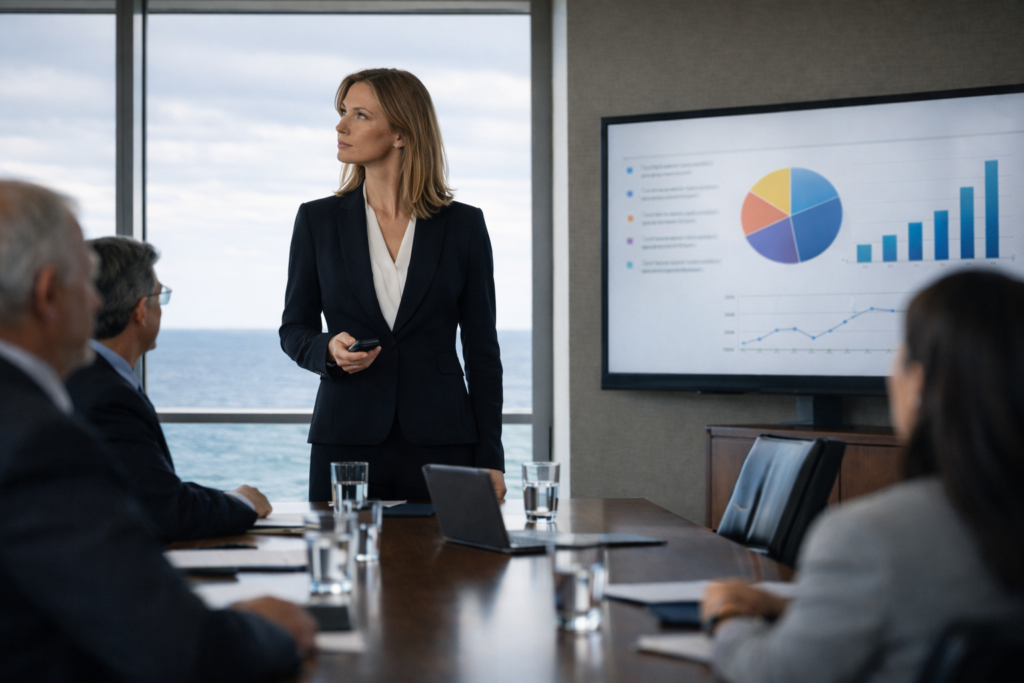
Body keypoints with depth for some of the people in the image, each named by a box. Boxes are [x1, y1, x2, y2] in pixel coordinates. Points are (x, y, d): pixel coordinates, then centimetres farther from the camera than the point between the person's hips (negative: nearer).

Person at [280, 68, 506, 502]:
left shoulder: (463, 225, 2)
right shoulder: (317, 220, 5)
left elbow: (481, 348, 4)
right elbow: (294, 328, 11)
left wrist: (490, 460, -1)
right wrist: (330, 349, -13)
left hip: (440, 444, -1)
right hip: (346, 440, 1)